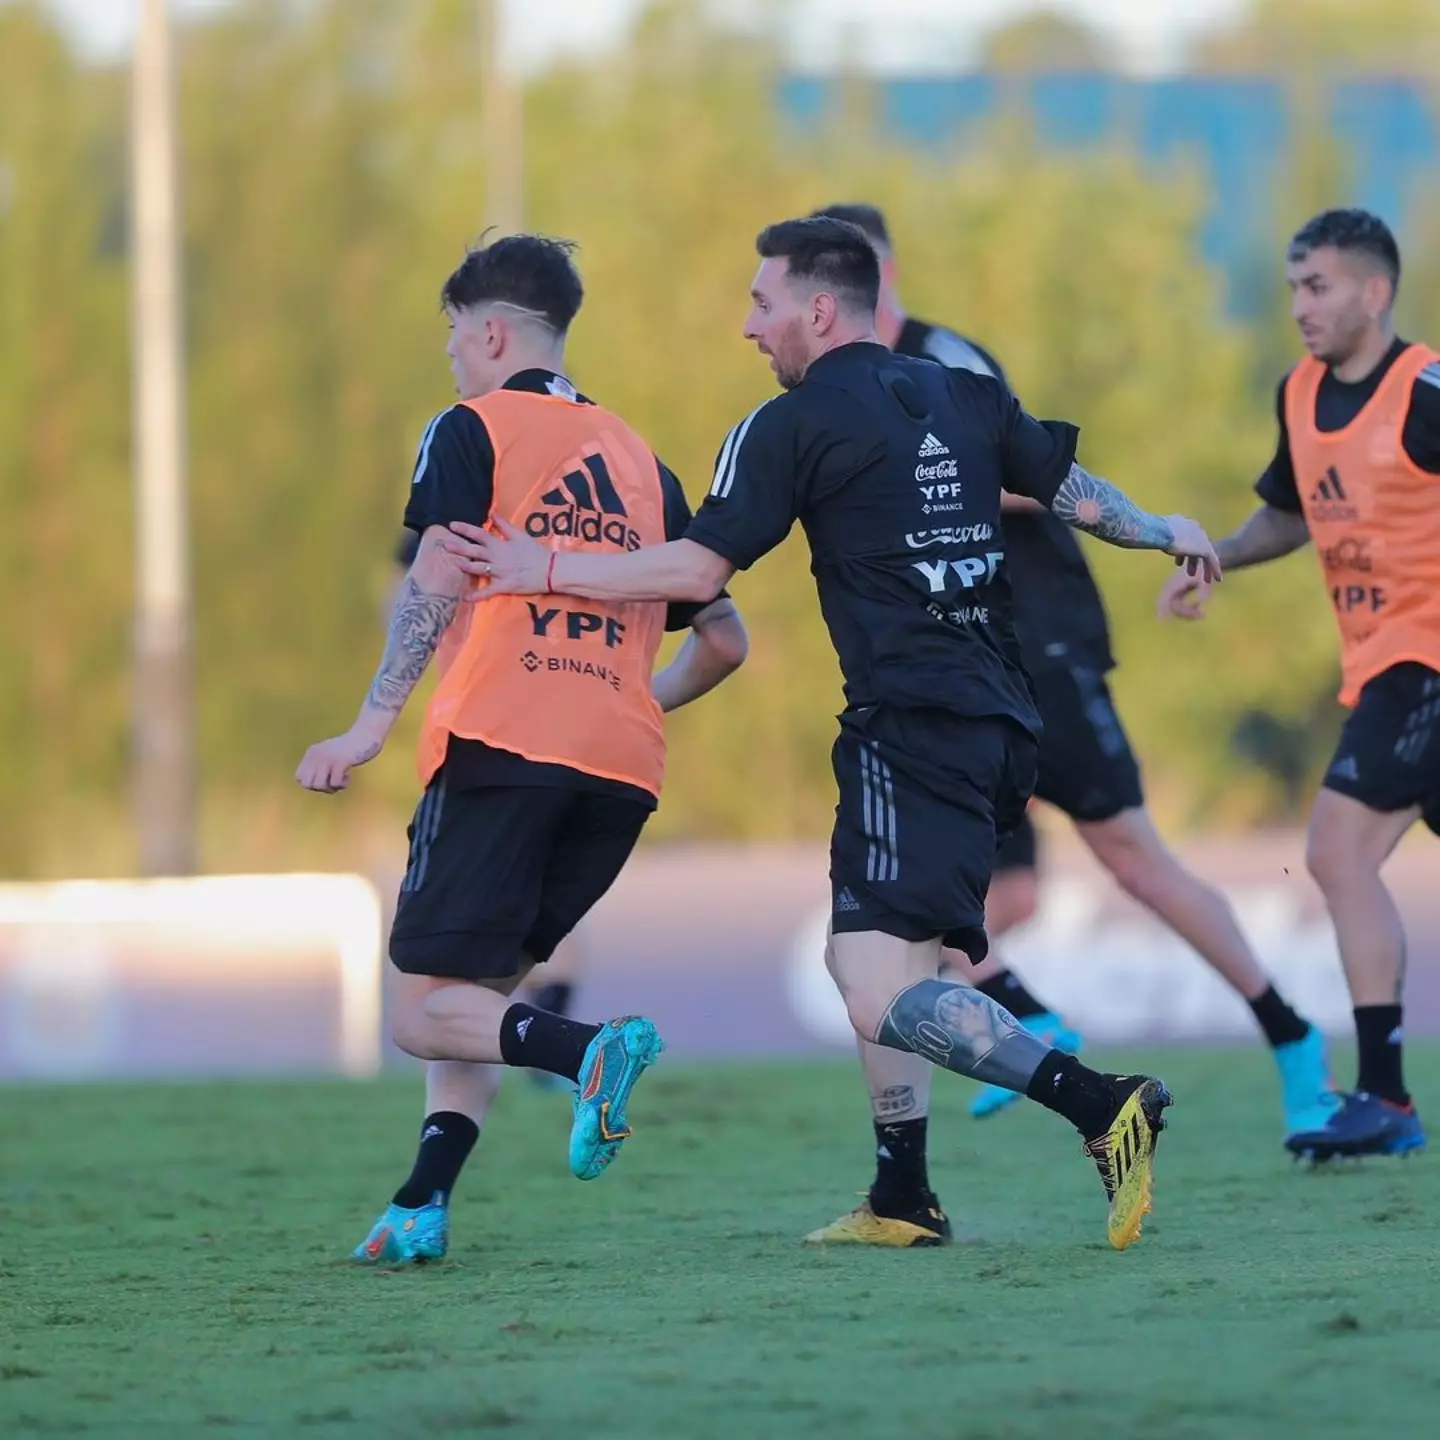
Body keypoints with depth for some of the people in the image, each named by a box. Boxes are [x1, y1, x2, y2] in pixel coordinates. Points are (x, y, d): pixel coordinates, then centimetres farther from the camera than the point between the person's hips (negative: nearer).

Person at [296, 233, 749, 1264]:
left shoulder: (472, 432, 5)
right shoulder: (638, 460, 22)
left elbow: (439, 580, -11)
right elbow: (723, 639, 23)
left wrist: (372, 726, -13)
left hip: (502, 746, -6)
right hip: (623, 767, 6)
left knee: (427, 1013, -3)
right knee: (479, 988, 18)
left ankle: (588, 1050, -30)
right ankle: (423, 1207, 2)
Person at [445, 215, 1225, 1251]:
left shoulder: (792, 427, -5)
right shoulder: (966, 399, 14)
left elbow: (698, 570, -7)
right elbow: (1075, 494, 22)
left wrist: (548, 572, 2)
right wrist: (1166, 533, 42)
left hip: (914, 729, -9)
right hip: (1002, 727, 9)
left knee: (881, 997, -17)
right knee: (866, 955, 21)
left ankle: (1103, 1108, -31)